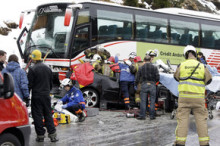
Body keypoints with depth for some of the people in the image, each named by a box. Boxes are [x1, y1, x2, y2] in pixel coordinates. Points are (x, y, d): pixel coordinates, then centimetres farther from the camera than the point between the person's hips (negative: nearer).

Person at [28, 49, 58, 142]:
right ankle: (52, 135, 6)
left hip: (36, 96, -5)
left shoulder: (33, 69, -11)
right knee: (48, 115, 10)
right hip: (46, 95, 5)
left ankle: (40, 135, 6)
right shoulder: (48, 68, 9)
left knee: (37, 116, 3)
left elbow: (29, 84, -11)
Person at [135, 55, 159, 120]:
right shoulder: (154, 67, 1)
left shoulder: (141, 68, 4)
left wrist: (136, 85, 18)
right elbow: (157, 77, -2)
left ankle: (142, 115, 4)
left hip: (144, 85, 0)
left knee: (143, 101, 4)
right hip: (152, 85, 0)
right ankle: (152, 116, 8)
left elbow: (137, 78, 5)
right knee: (152, 101, 5)